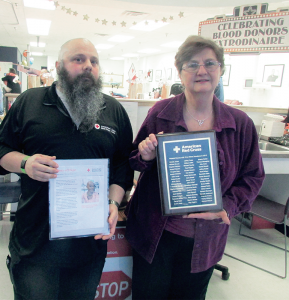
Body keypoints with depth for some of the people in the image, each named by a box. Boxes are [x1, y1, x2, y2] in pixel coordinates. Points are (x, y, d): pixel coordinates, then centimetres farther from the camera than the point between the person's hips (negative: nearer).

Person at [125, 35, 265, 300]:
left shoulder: (240, 124, -5)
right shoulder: (160, 113, -8)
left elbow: (253, 176, 1)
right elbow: (136, 162, 2)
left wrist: (228, 208, -14)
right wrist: (146, 156, -21)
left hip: (204, 240, 1)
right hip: (155, 234, -1)